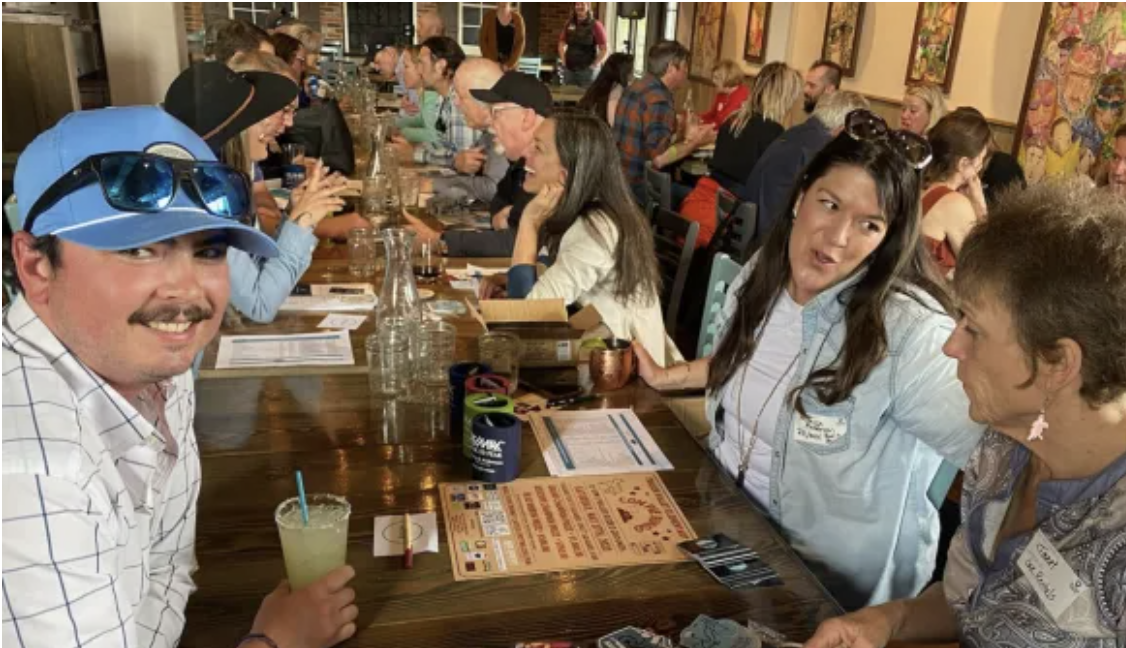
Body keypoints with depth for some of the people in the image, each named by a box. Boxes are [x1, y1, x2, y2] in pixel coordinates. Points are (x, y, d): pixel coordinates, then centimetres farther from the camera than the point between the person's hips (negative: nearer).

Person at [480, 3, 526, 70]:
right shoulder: (489, 16, -1)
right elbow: (482, 40, -1)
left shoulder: (517, 18, -1)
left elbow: (520, 42, -3)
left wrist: (509, 64, -13)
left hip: (510, 66, 1)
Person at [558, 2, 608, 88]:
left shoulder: (595, 25, -7)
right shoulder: (569, 24, 7)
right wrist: (563, 61, 8)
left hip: (586, 70, -5)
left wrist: (594, 65, -11)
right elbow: (562, 43, 18)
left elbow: (605, 50, -8)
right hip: (569, 69, 5)